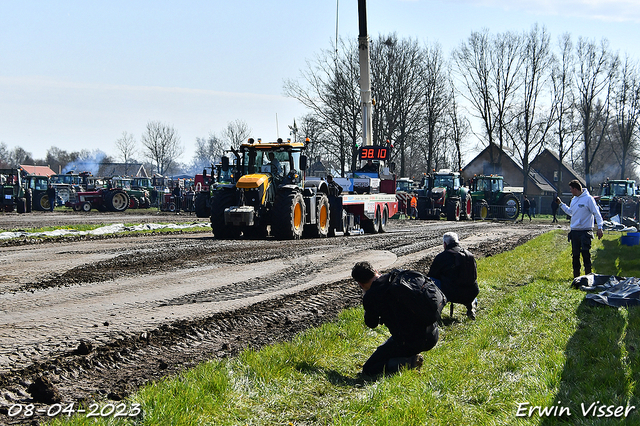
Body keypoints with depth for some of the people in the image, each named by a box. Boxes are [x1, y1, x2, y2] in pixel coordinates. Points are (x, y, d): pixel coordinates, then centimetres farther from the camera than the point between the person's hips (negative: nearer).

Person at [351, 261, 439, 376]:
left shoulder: (370, 296, -10)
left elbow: (372, 324, 8)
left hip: (409, 343, -7)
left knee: (368, 369, 7)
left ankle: (410, 362, -10)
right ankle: (412, 357, 18)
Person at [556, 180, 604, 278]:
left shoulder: (588, 199, -9)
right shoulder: (573, 200, 14)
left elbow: (596, 213, -9)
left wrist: (599, 227, -15)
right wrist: (561, 204, 27)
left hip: (585, 231, -7)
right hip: (574, 231, 7)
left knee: (585, 253, -10)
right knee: (575, 255, 9)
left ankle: (588, 275, -3)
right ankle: (576, 275, 16)